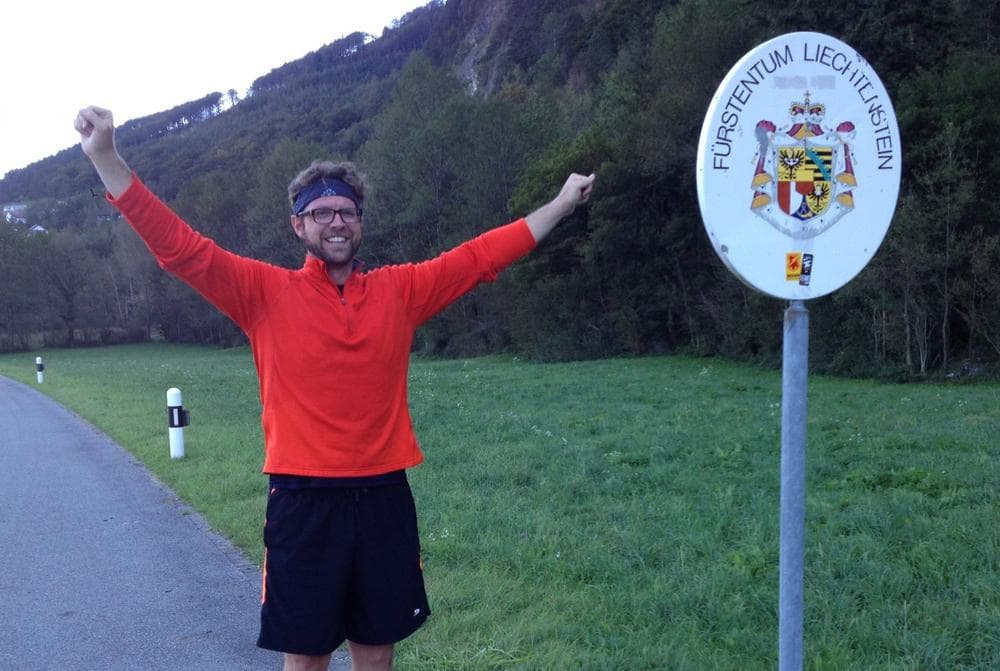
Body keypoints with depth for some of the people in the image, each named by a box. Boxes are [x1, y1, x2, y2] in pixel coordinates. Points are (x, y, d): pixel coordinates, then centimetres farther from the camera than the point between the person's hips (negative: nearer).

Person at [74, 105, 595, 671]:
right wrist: (106, 156, -17)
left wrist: (563, 203, 12)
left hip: (384, 497, 3)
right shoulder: (265, 293, -2)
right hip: (304, 499, -2)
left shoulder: (401, 291, 5)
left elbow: (481, 256, 10)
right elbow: (179, 246, -8)